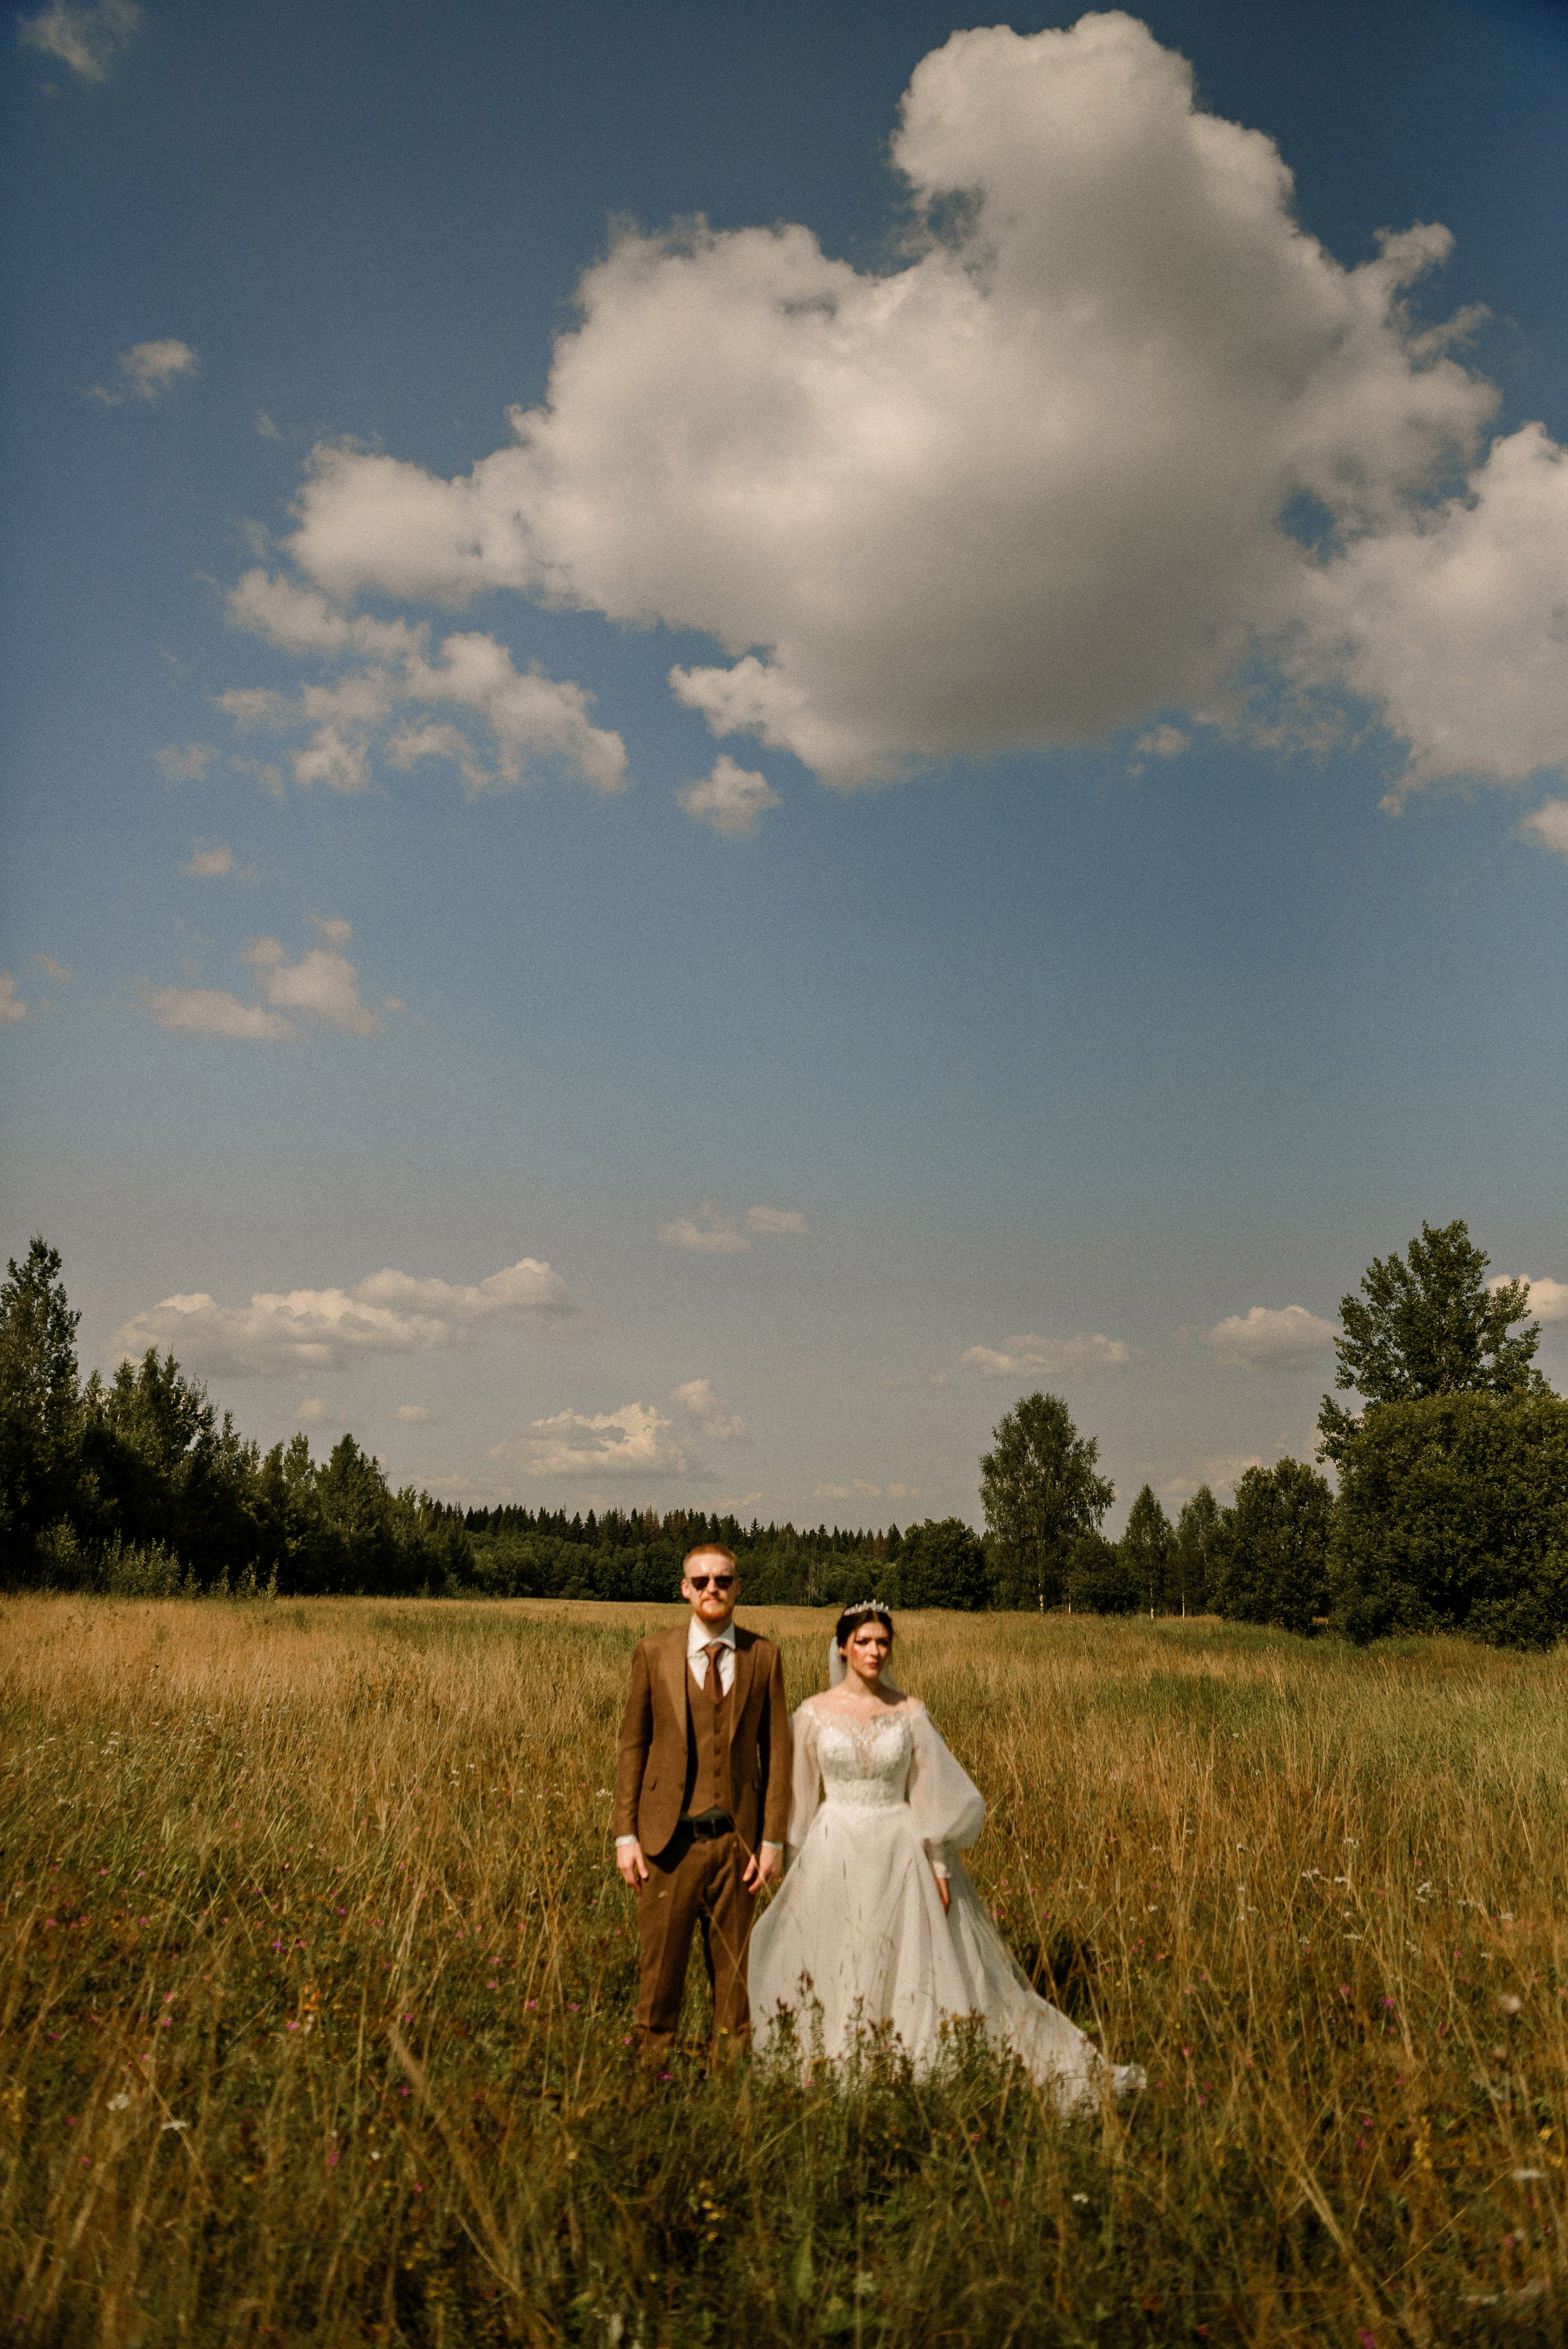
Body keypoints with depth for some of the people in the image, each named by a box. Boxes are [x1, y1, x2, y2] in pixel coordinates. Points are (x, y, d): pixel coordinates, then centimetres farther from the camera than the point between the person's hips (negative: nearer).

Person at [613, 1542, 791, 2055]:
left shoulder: (763, 1657, 2)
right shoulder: (653, 1653, 1)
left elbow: (777, 1751, 3)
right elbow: (632, 1746, 3)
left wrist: (772, 1840, -1)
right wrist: (626, 1835, -1)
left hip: (736, 1839, 1)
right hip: (670, 1839, -1)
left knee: (734, 1970, 10)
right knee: (659, 1969, 4)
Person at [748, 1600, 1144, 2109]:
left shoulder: (910, 1713, -1)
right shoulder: (814, 1714, -2)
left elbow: (931, 1795, 3)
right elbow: (798, 1799, 4)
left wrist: (939, 1866, 0)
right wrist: (790, 1871, 4)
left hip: (900, 1855, 1)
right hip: (834, 1856, 0)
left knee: (916, 1975, 5)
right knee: (829, 1979, 3)